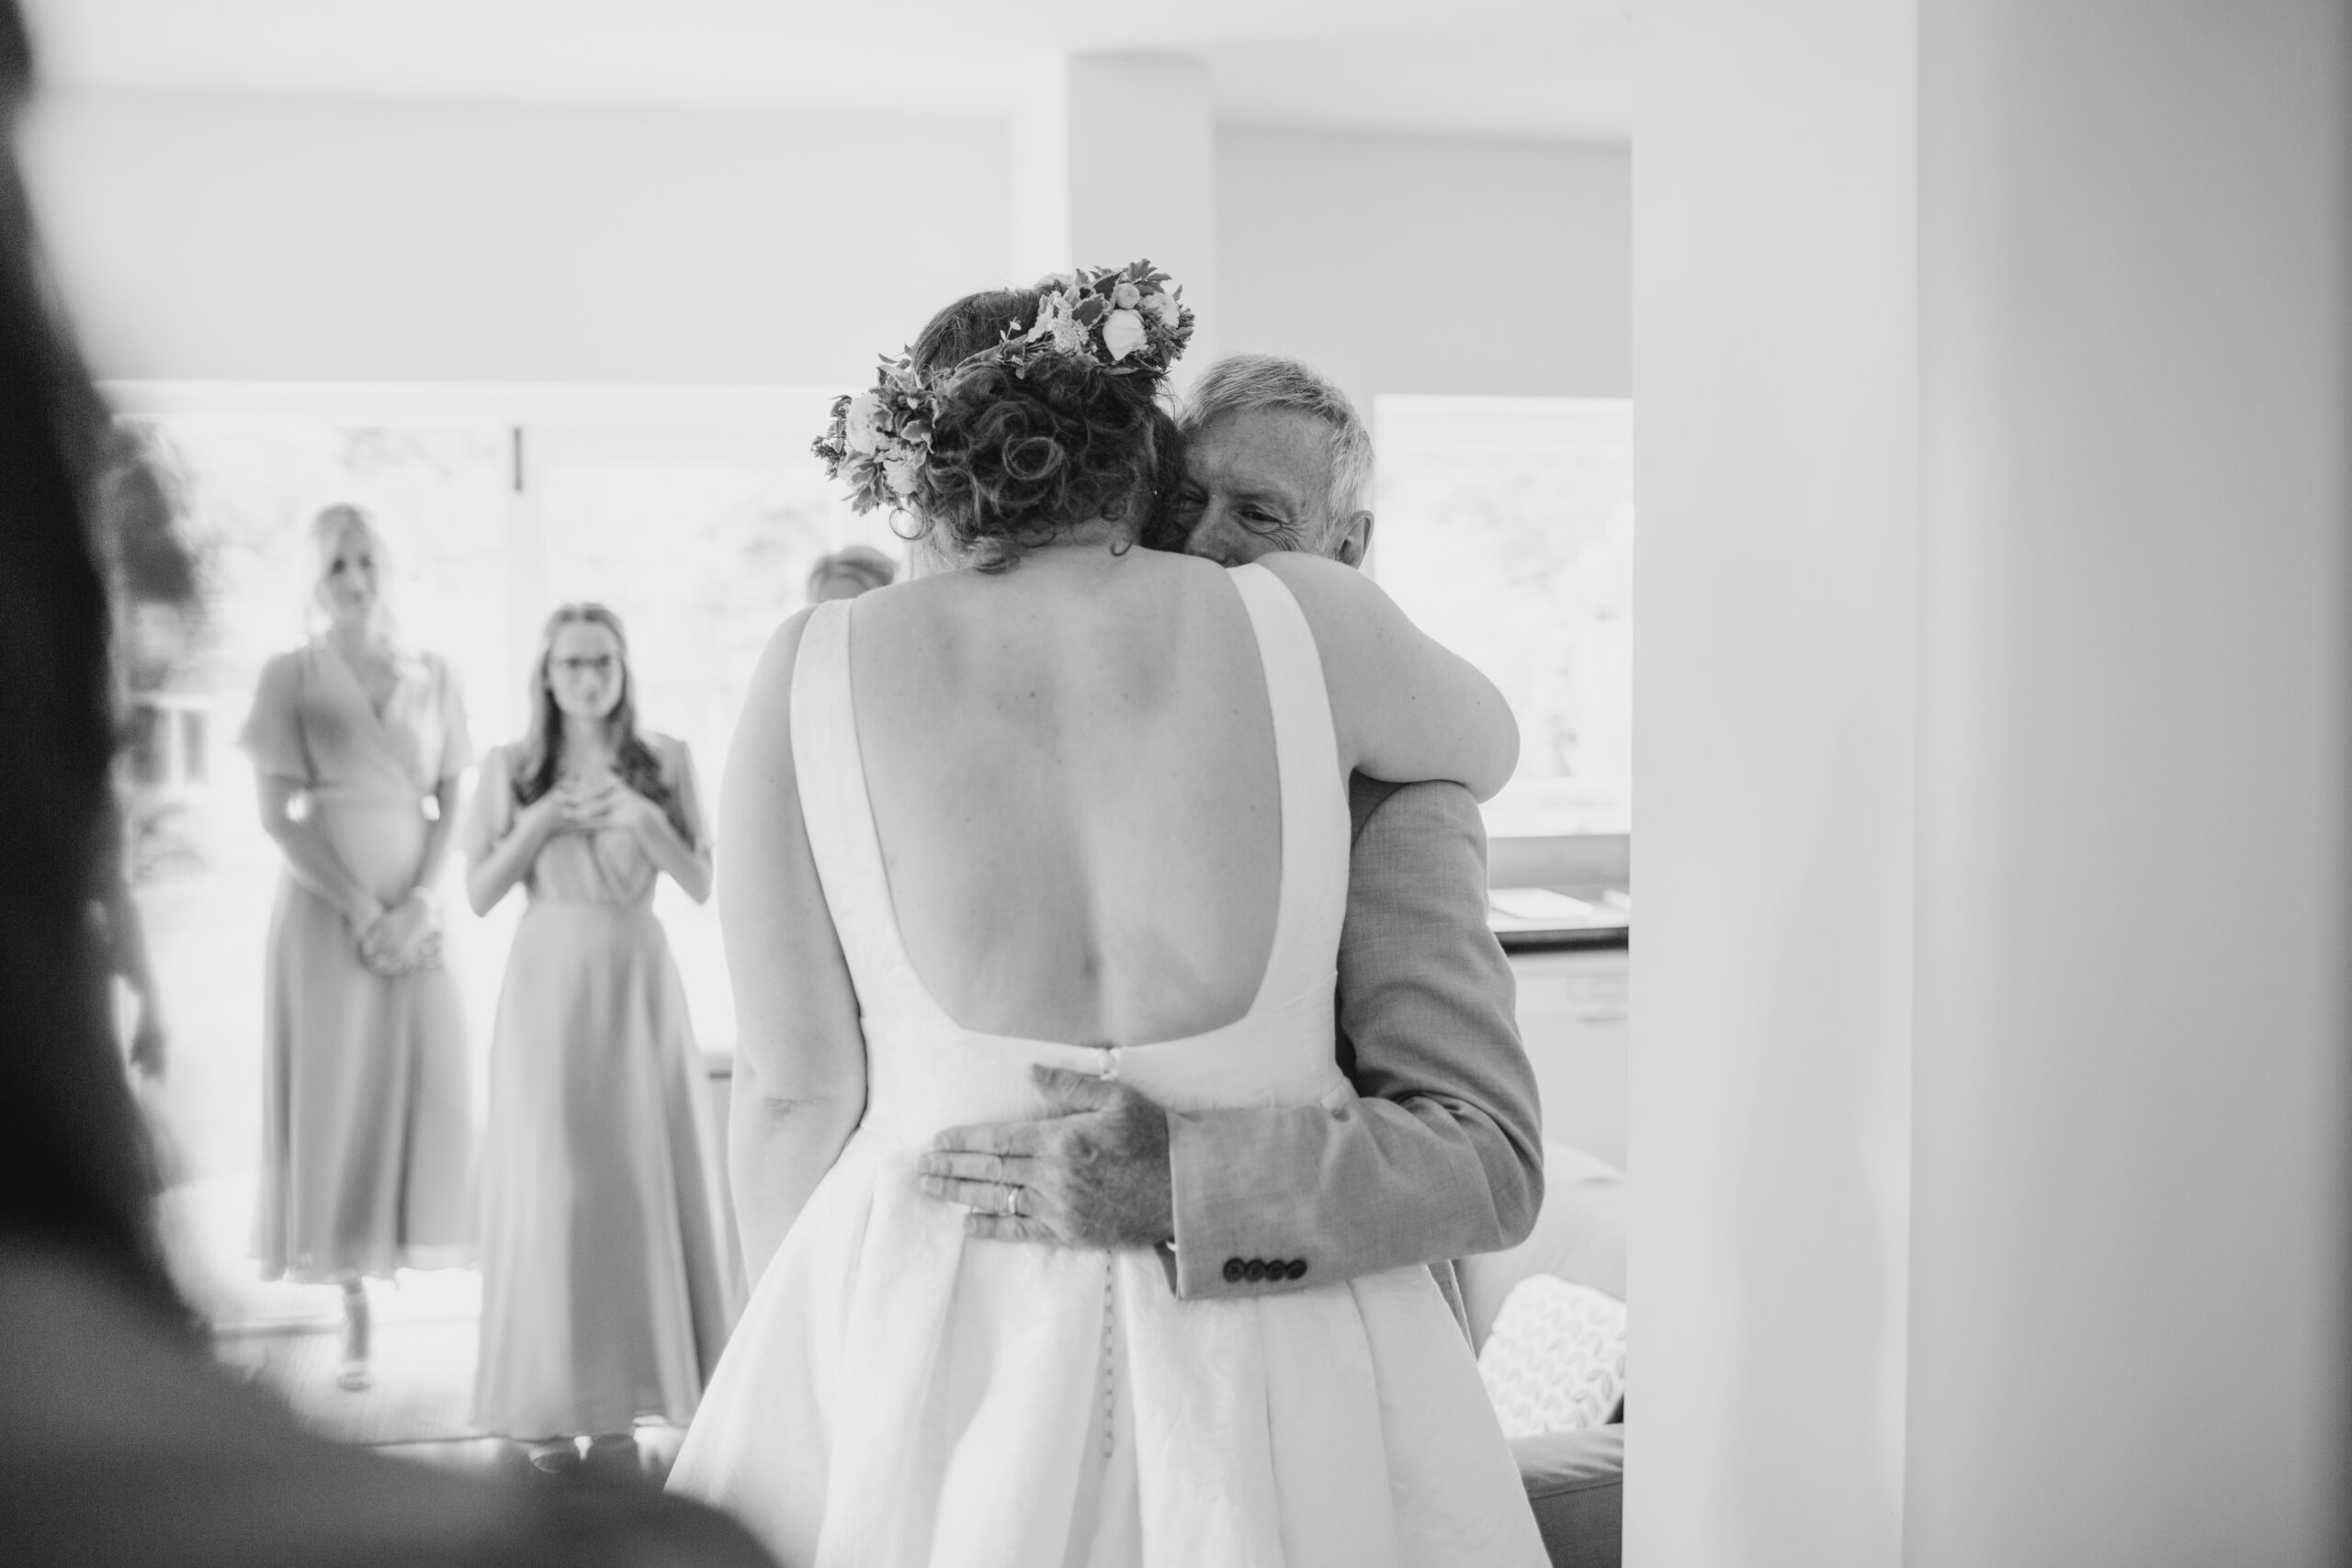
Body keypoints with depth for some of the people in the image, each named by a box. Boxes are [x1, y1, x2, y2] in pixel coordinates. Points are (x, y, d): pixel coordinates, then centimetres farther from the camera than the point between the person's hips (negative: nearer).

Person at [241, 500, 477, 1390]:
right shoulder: (291, 677, 1)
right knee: (338, 1095, -3)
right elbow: (279, 816, -5)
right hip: (327, 910, -2)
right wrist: (363, 912, -12)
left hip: (416, 914, 3)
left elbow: (455, 805, 7)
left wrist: (419, 903, -8)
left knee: (429, 1093, -4)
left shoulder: (433, 678, 9)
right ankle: (354, 1313, 2)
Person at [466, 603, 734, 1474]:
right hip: (548, 984, -1)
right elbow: (479, 895, 4)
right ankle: (548, 1406, 7)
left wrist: (645, 821, -12)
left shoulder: (665, 762, 5)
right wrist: (540, 822, -10)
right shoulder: (511, 768, 5)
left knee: (644, 1179, 0)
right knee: (549, 1182, -3)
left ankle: (620, 1403, 10)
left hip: (639, 981, 1)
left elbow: (704, 886, 2)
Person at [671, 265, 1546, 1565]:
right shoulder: (1300, 619, -6)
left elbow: (796, 1087, -4)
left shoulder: (813, 672, -6)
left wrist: (810, 1379, 10)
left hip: (929, 1356, 0)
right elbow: (1484, 744, 15)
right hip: (1282, 1370, 1)